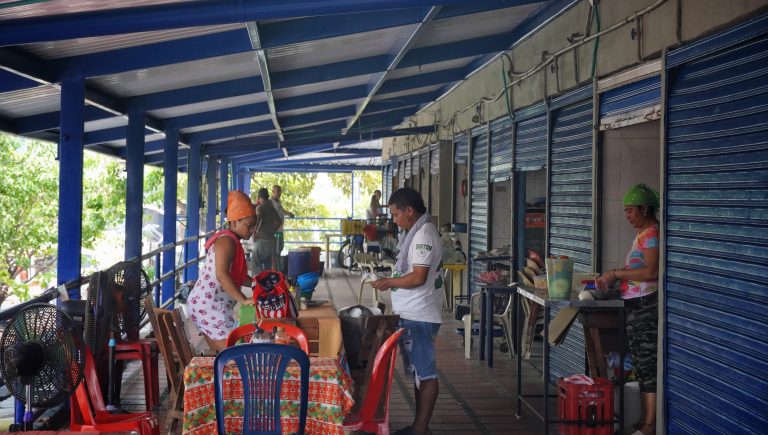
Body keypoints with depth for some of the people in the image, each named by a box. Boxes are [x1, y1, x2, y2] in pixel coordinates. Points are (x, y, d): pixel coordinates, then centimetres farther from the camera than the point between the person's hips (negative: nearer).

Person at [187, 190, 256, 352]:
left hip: (206, 305, 10)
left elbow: (237, 276, 23)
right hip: (209, 306, -10)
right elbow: (221, 275, -27)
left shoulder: (231, 241, 17)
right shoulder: (227, 241, -15)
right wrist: (244, 300, -29)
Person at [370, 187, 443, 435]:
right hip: (411, 314, 10)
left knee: (425, 373, -3)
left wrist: (389, 282, -12)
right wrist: (392, 282, 10)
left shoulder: (424, 235, -17)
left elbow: (418, 278, -23)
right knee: (418, 372, 16)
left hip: (419, 317, -10)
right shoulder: (415, 232, 14)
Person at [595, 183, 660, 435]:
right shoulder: (642, 234, 16)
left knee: (648, 364, -6)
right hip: (636, 307, 10)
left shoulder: (652, 234, -13)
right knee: (642, 364, 14)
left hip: (647, 306, -10)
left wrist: (616, 273, -18)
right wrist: (612, 278, 9)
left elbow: (651, 272, -23)